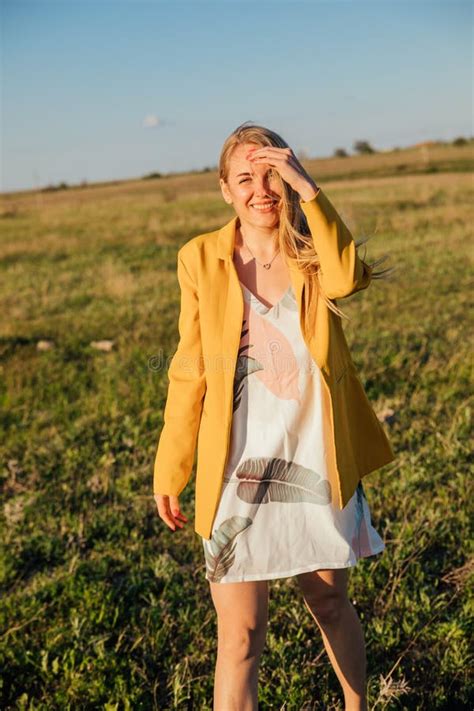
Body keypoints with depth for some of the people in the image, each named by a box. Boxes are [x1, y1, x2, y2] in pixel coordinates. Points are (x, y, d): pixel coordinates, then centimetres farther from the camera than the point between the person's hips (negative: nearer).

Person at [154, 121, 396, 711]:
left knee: (330, 604, 21)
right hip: (238, 475, -1)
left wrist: (307, 189, -28)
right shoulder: (202, 258, -3)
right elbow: (189, 373, 2)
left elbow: (345, 279, -26)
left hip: (317, 465, 2)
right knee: (240, 637, -1)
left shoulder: (314, 252, -1)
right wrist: (169, 471, 4)